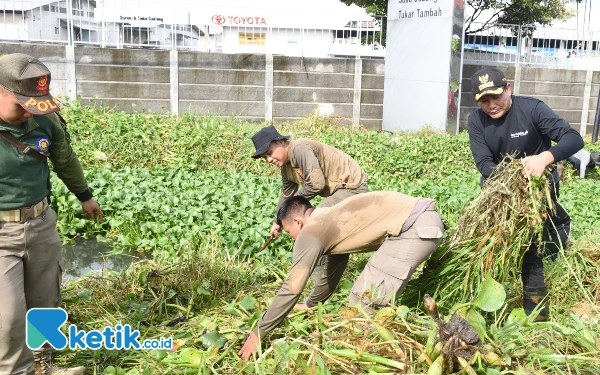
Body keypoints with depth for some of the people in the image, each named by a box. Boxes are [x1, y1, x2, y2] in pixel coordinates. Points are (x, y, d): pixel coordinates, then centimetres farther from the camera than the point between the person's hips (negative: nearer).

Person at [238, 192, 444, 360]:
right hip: (425, 220, 10)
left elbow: (292, 288, -1)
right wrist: (310, 304, 52)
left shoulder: (310, 233, -1)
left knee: (364, 302, -5)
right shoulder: (330, 222, 25)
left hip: (415, 226, -10)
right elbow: (333, 270, 38)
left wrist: (257, 333, 8)